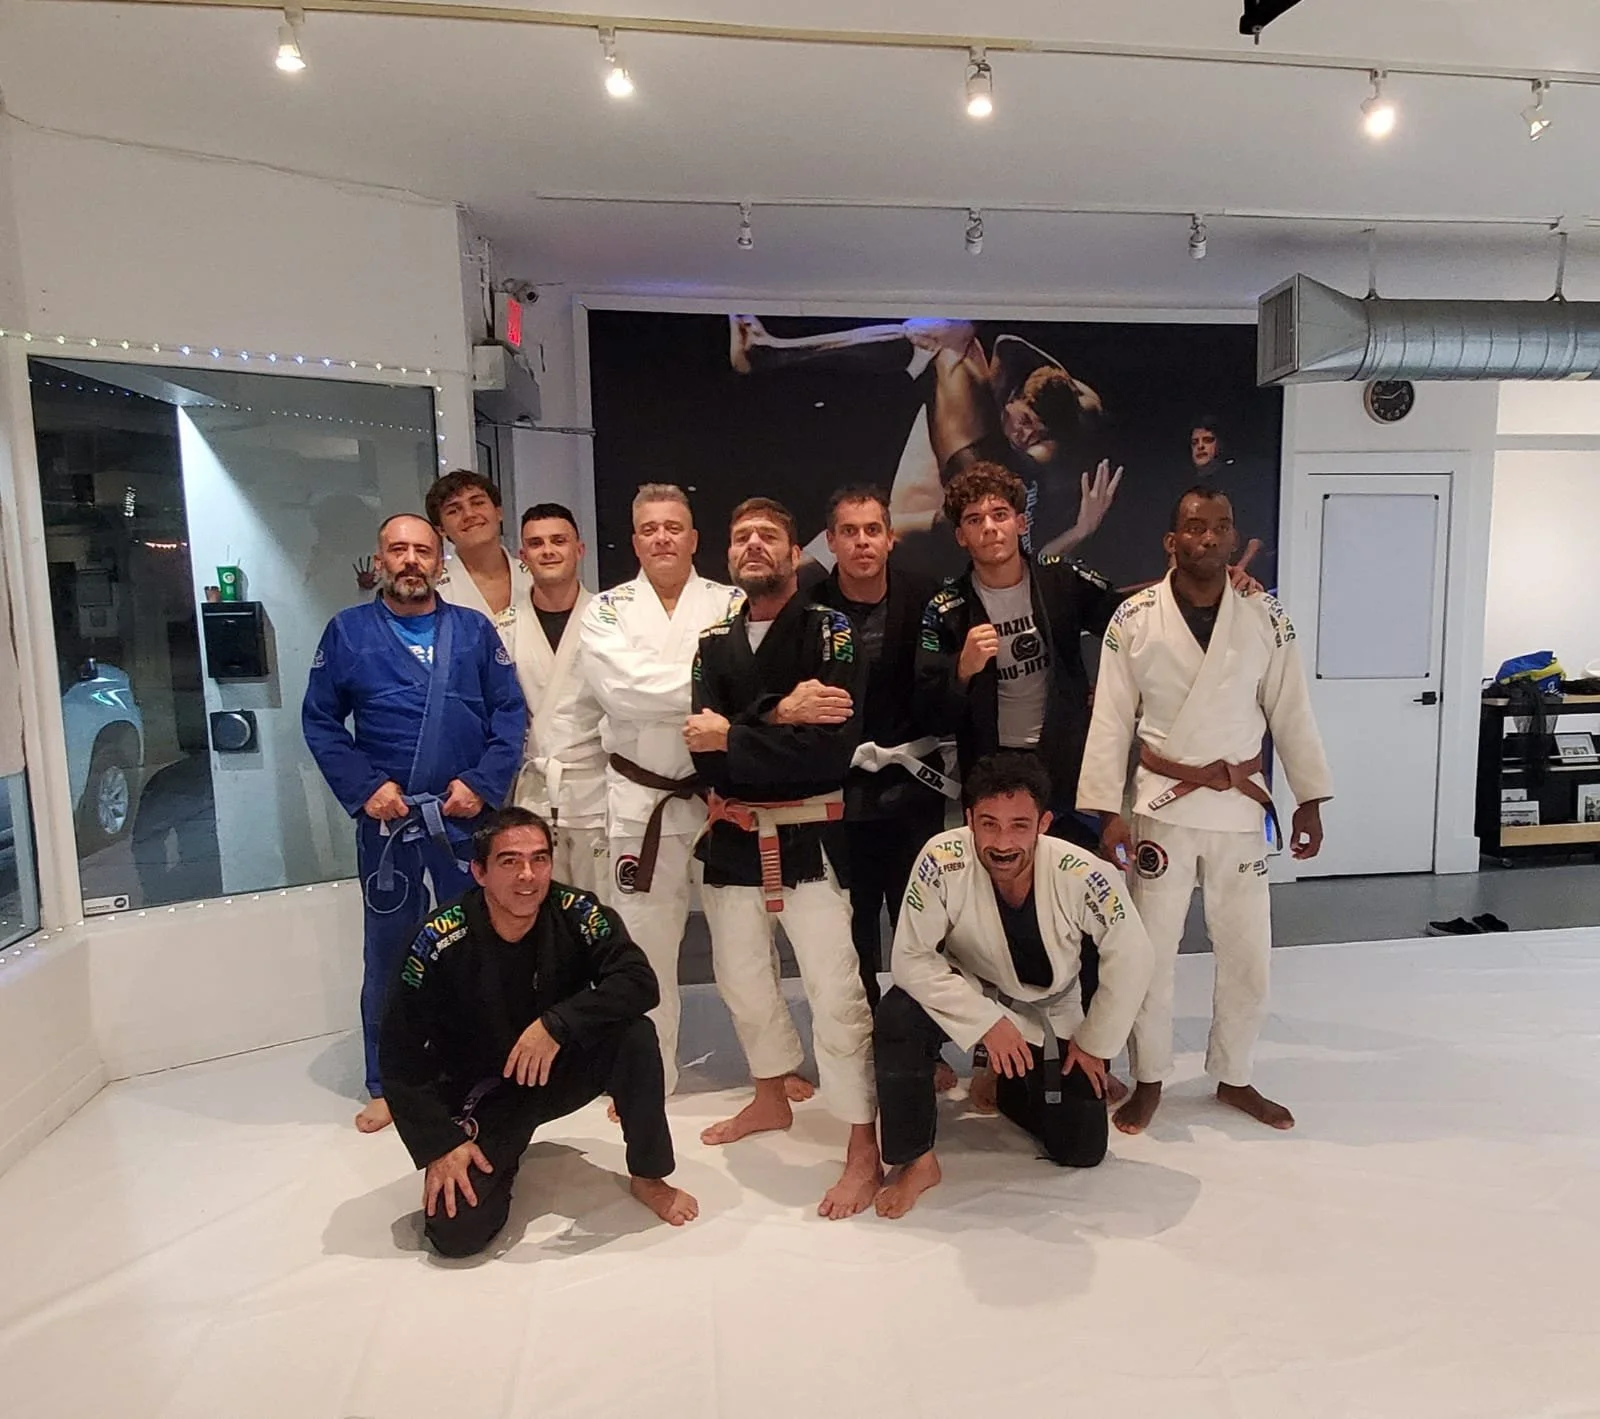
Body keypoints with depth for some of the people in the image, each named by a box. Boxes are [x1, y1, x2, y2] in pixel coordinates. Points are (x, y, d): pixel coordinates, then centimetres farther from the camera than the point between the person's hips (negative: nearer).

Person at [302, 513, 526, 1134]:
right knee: (387, 951, 10)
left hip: (466, 816, 0)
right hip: (386, 820, 0)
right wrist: (364, 786, -8)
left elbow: (511, 714, 2)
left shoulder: (475, 631, 4)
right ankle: (386, 1086, 26)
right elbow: (319, 719, 3)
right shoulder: (347, 631, 3)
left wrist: (483, 784, -10)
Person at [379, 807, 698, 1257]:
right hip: (482, 1093, -1)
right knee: (456, 1230, -18)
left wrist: (556, 1025, -39)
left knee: (635, 1035, -27)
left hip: (563, 1069, 1)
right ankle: (501, 1158, 18)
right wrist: (441, 1145, -17)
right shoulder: (440, 941, -21)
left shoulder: (578, 914, -18)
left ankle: (648, 1177, -4)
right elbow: (401, 1055, -14)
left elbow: (639, 981, -29)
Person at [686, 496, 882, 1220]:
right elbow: (704, 746, -6)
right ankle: (771, 1100, 44)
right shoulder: (714, 642, 6)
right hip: (732, 836, 6)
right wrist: (776, 715, -20)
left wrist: (733, 738, -16)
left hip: (810, 838, -5)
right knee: (741, 980, 19)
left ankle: (864, 1153, 10)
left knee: (835, 991, -6)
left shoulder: (832, 632, -7)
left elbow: (832, 745, -20)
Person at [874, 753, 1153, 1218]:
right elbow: (911, 958, -23)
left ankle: (1007, 1089, 32)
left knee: (1082, 1149, 0)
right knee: (897, 1019, -32)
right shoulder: (943, 861, -32)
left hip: (1049, 1013, 1)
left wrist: (1094, 1044, -5)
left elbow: (1130, 958, -15)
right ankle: (915, 1161, -8)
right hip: (971, 995, -1)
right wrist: (987, 1022, -29)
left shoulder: (1081, 876, -31)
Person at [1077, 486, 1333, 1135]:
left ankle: (1233, 1077, 33)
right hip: (1163, 807, -2)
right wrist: (1107, 812, -9)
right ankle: (1149, 1079, 27)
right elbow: (1111, 721, -6)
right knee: (1149, 953, 7)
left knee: (1248, 954, 12)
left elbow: (1291, 714, 4)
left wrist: (1309, 802, 4)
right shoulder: (1133, 619, -7)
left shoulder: (1267, 618, -1)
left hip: (1239, 808, 2)